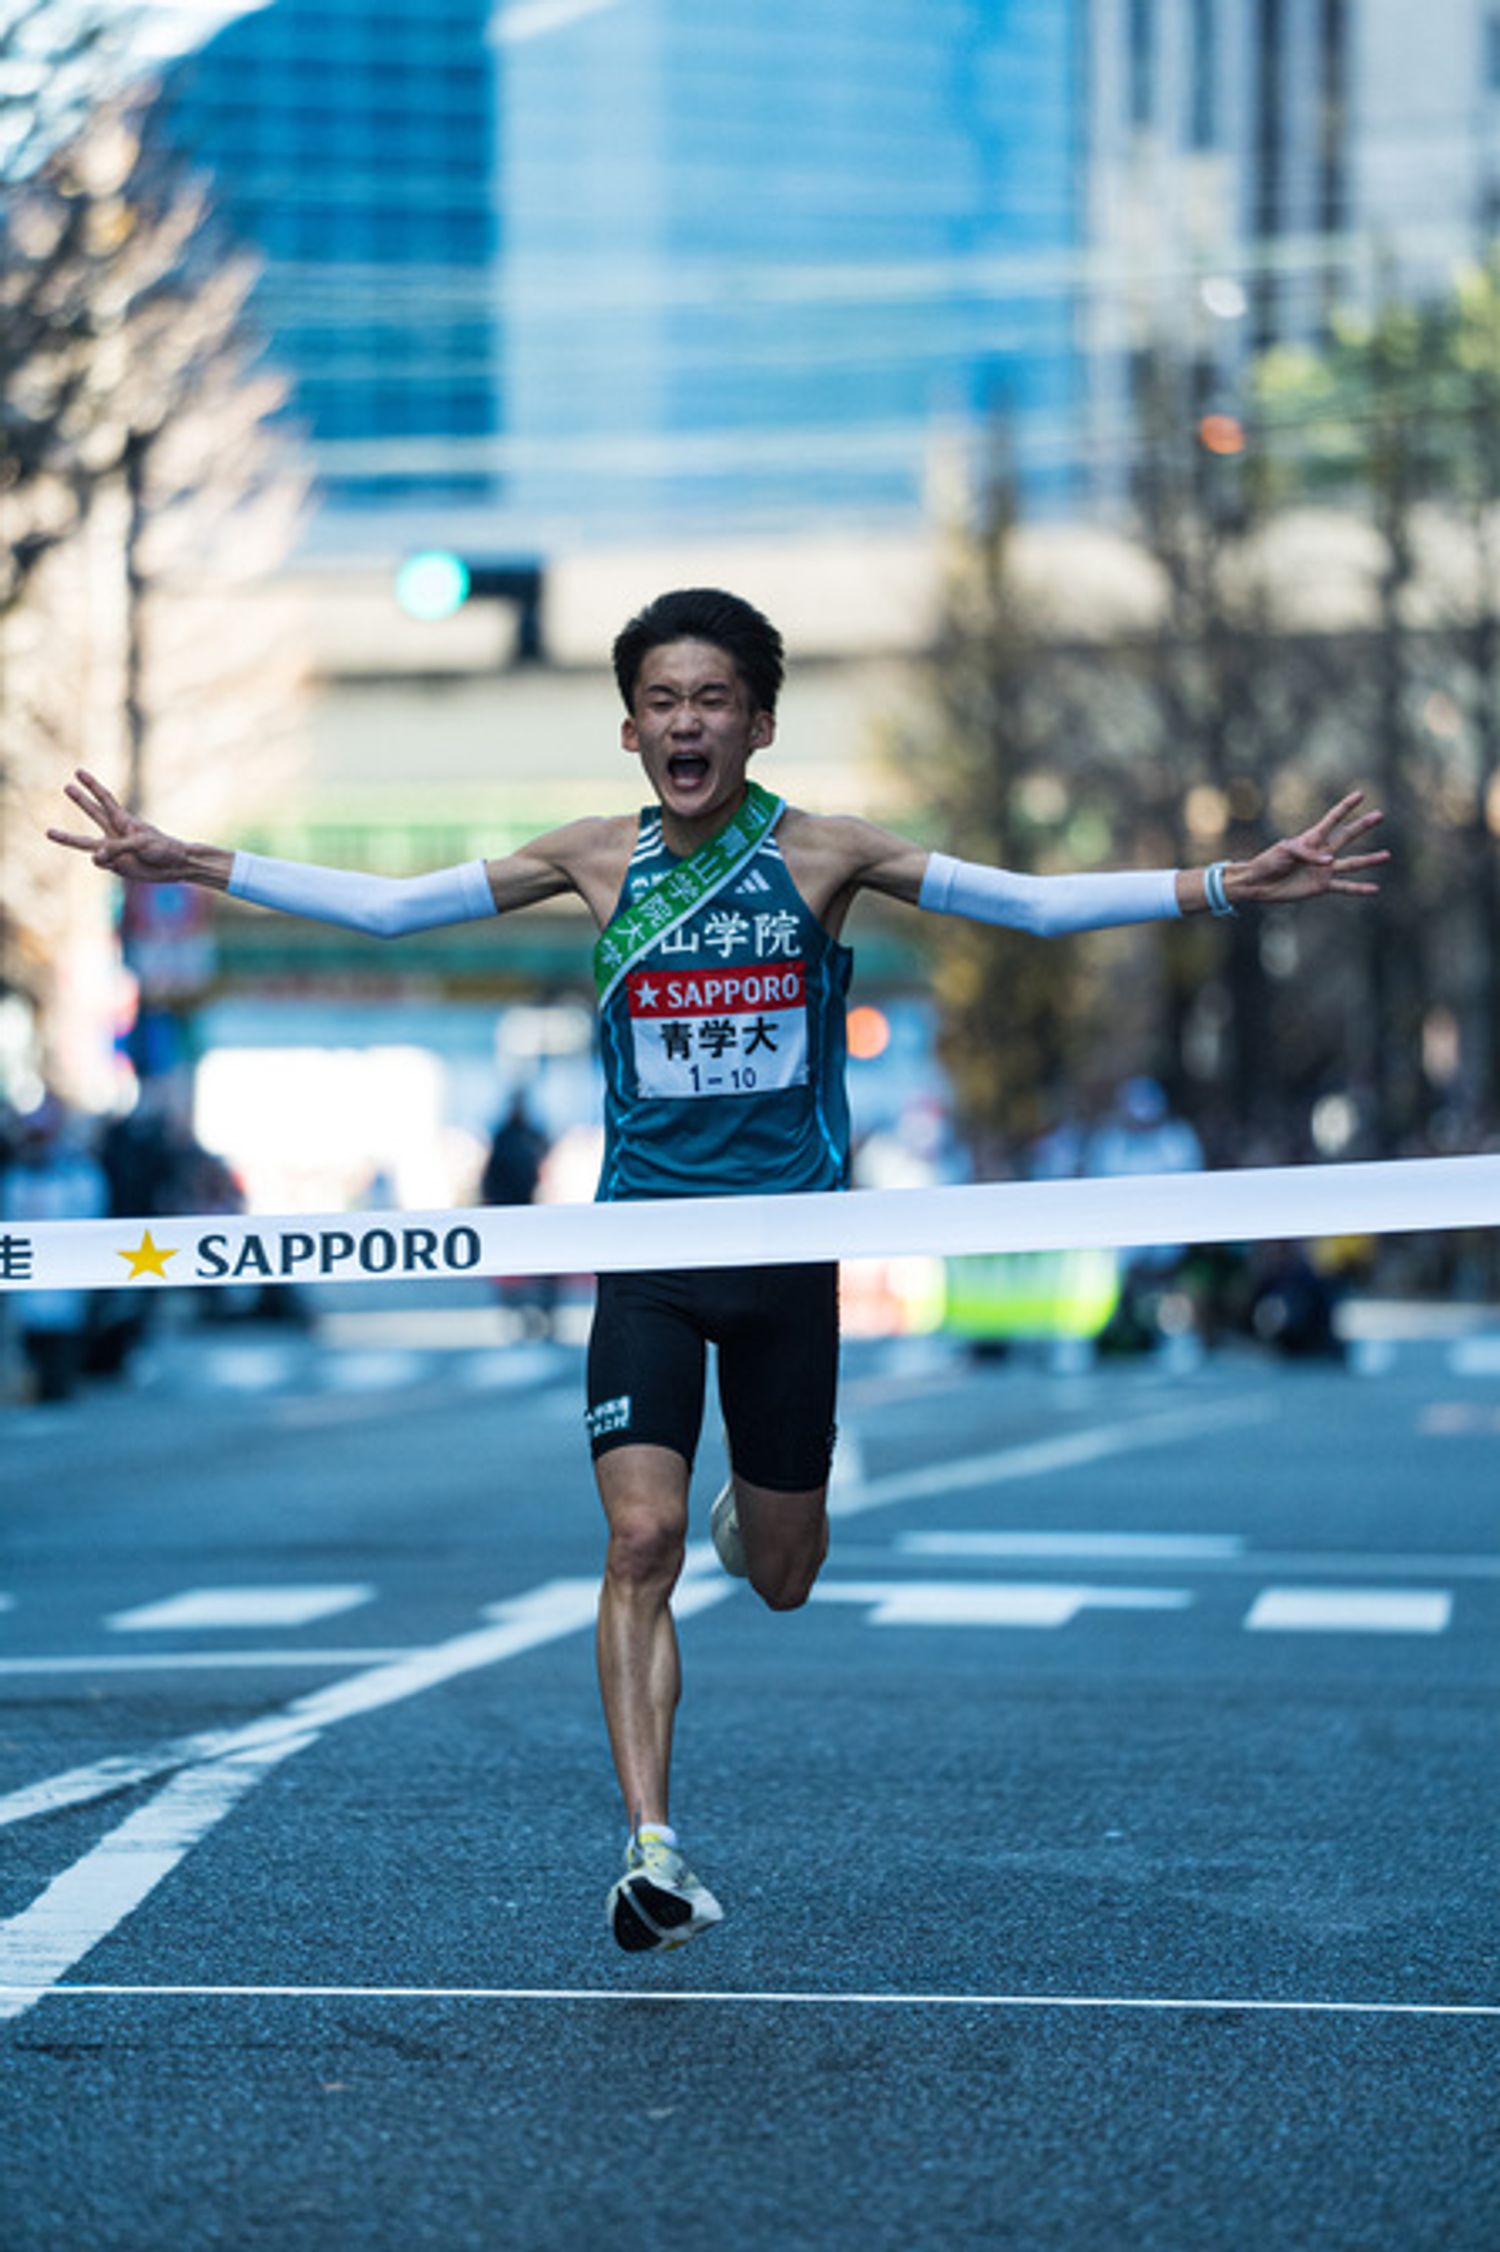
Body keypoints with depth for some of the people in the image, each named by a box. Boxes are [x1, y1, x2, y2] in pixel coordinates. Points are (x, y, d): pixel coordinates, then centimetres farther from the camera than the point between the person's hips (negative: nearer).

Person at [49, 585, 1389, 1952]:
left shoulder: (820, 855, -4)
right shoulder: (598, 862, 0)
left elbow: (1038, 903, -6)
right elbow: (384, 906, 5)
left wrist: (1234, 886, -15)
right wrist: (191, 865, 0)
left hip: (789, 1246, 0)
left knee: (781, 1581, 9)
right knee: (642, 1541, -15)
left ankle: (766, 1517, 46)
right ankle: (652, 1850, -13)